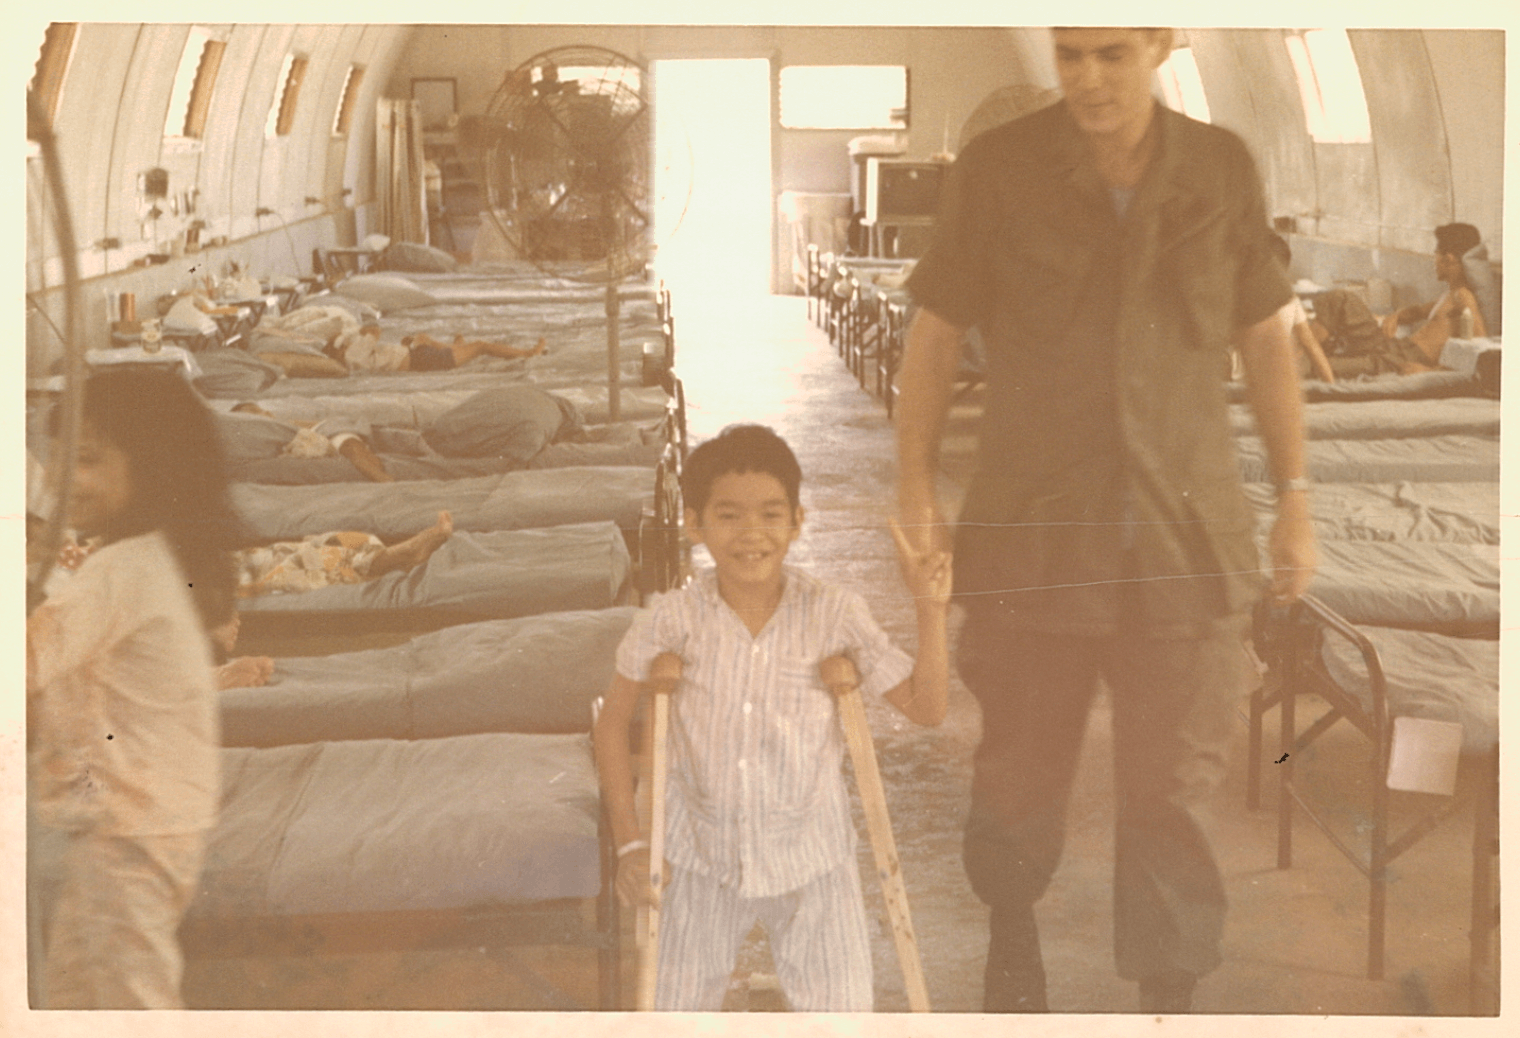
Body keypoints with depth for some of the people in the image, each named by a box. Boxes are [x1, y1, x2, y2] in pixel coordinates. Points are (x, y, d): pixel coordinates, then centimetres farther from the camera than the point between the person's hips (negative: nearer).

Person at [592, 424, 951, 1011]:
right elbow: (614, 726, 1)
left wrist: (930, 608, -15)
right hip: (702, 860, 1)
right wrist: (629, 841, -3)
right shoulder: (671, 622, -10)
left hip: (810, 859, 0)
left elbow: (926, 708, -5)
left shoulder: (835, 617, -9)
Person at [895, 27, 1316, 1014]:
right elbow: (936, 336, 2)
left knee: (1176, 791, 2)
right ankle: (1012, 931, 40)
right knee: (1021, 775, 11)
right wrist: (917, 486, -3)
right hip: (1035, 531, 0)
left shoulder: (1223, 170, 2)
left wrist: (1296, 497, 8)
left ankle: (1170, 998, 16)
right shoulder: (997, 169, -3)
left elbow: (1266, 340, 9)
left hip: (1187, 533, 1)